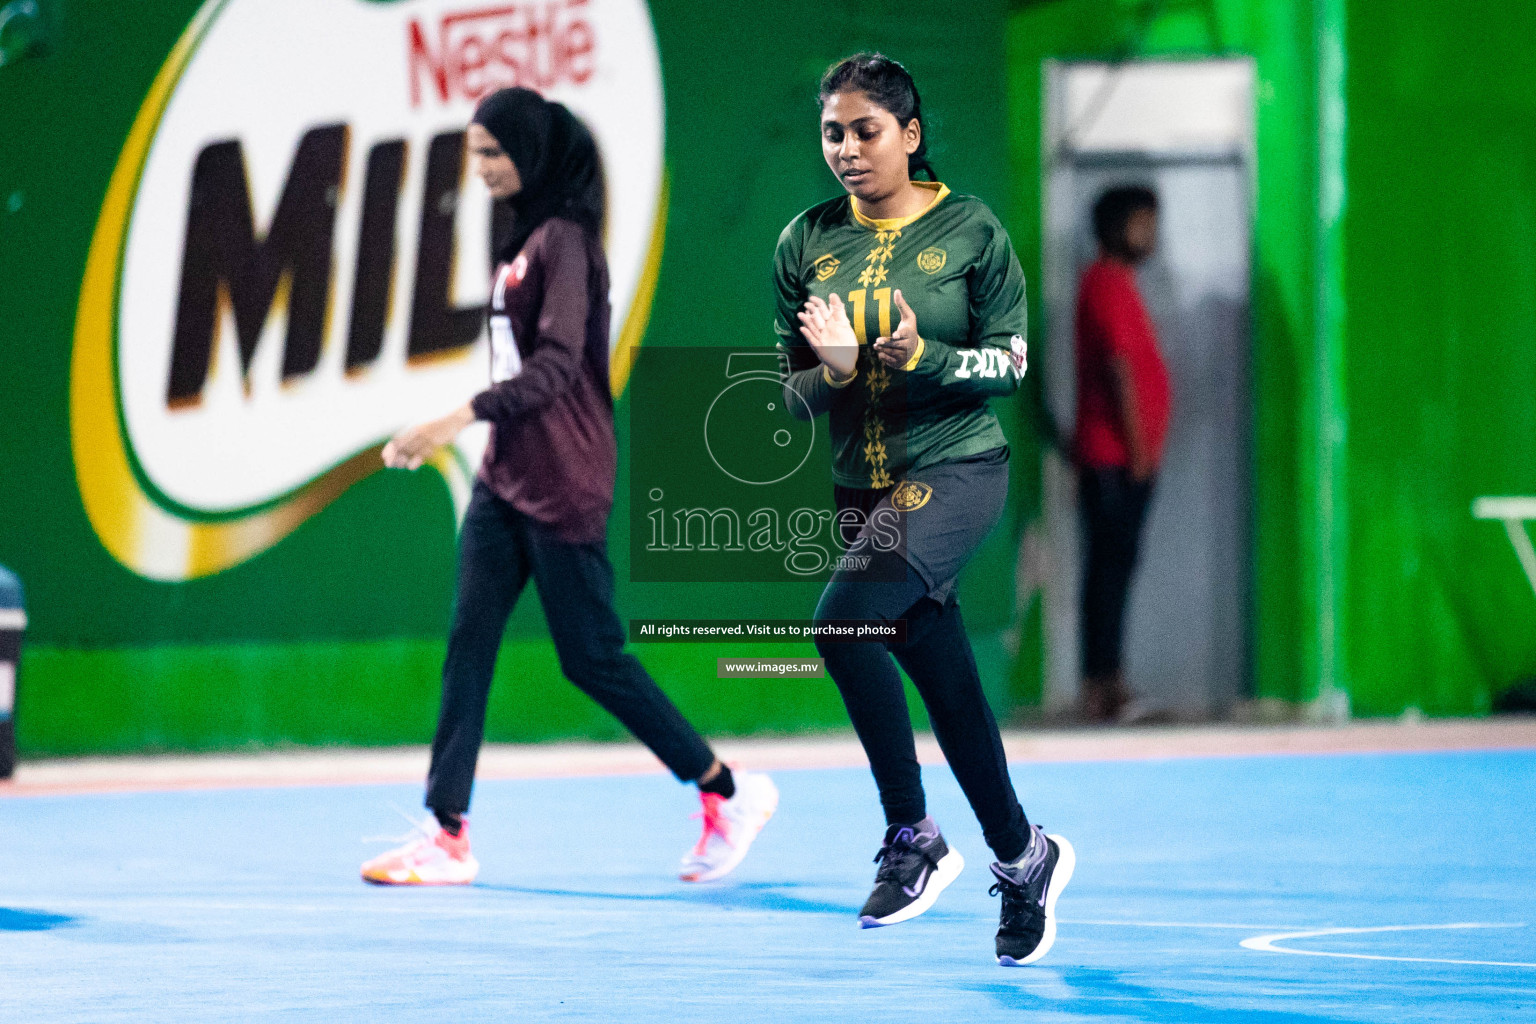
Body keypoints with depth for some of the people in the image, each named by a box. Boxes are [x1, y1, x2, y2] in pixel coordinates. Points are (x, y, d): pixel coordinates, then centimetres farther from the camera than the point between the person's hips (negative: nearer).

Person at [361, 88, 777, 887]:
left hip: (561, 484, -9)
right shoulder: (522, 237, 12)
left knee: (591, 656, -1)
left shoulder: (564, 238, -15)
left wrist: (460, 420, -32)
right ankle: (447, 835, -2)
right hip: (506, 475, 9)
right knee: (468, 642, 0)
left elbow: (558, 362, -25)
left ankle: (728, 792, 13)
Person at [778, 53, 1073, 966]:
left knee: (844, 622, -26)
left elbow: (1013, 363, -5)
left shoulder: (971, 230, -5)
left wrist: (921, 357, -21)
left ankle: (913, 837, -15)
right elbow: (793, 391, 7)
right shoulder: (808, 243, 5)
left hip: (957, 471, -5)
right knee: (950, 691, 8)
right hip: (865, 489, 5)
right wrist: (834, 369, -16)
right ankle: (1022, 856, 27)